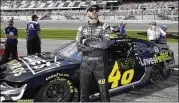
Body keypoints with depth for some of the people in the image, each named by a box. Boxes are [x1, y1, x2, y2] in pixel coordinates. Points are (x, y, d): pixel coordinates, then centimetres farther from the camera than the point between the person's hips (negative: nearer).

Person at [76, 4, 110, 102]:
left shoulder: (103, 26, 2)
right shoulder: (82, 28, 7)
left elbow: (106, 43, -13)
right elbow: (78, 46, -6)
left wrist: (88, 42, -12)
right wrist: (98, 45, -11)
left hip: (99, 63, -2)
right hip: (85, 63, 2)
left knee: (104, 90, 5)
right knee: (84, 90, 12)